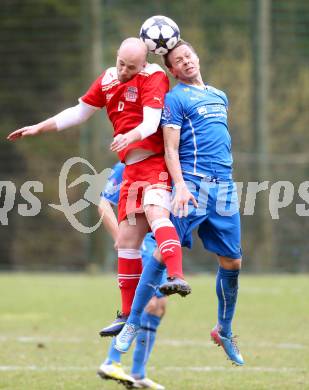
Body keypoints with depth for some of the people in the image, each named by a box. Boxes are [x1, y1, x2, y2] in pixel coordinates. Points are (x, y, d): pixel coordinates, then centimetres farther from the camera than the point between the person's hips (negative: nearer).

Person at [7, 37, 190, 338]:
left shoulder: (153, 77, -8)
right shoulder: (108, 80, 14)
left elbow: (151, 122, -22)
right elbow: (80, 112, 27)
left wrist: (131, 137, -42)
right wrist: (38, 128, 28)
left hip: (156, 162, -8)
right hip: (132, 169, 8)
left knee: (154, 211, -35)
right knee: (126, 240, 7)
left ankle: (176, 277, -50)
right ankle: (128, 315, 15)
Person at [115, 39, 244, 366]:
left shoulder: (220, 97, 22)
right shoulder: (175, 99, 1)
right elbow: (171, 148, -7)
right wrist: (181, 186, -19)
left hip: (224, 186, 6)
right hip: (193, 183, -6)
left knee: (231, 261, 7)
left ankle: (224, 331, 23)